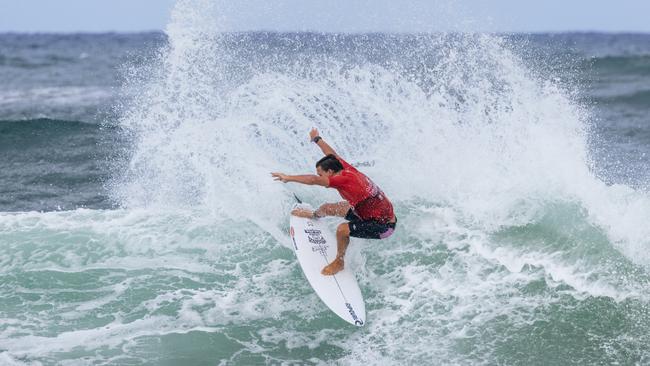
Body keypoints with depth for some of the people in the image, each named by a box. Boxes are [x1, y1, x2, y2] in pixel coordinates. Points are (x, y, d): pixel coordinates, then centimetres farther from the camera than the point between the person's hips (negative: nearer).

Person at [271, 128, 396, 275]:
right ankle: (313, 215, 54)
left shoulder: (344, 179, -26)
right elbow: (332, 154, 17)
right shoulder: (348, 169, -2)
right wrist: (317, 139, 34)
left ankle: (339, 262, 1)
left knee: (342, 229, -26)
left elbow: (313, 180, -32)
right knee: (328, 208, 19)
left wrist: (288, 178, -23)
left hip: (383, 226, -9)